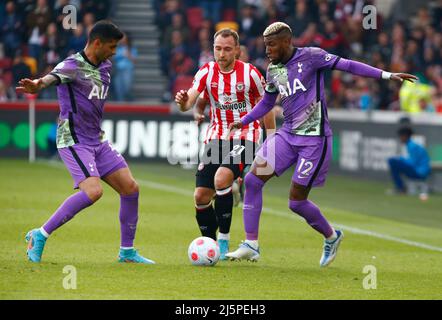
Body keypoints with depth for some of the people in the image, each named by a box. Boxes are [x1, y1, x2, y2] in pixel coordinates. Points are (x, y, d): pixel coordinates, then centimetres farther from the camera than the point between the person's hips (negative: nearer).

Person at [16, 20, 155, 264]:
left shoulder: (104, 67, 12)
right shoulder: (73, 65, -15)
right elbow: (53, 76, -38)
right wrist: (38, 84, -60)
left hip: (96, 141, 9)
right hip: (74, 141, -9)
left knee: (130, 188, 4)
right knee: (93, 191, -25)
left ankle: (127, 251, 17)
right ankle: (39, 236, -14)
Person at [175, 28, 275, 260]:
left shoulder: (250, 73, -7)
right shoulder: (207, 72, 0)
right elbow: (188, 103, -9)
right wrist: (183, 101, -32)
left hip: (244, 138, -4)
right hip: (216, 138, 4)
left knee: (222, 178, -28)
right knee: (201, 196, -3)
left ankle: (224, 240, -17)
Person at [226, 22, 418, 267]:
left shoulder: (310, 56, -10)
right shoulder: (273, 70, 9)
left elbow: (347, 65, -9)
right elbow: (267, 103, 24)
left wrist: (387, 75, -13)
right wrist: (243, 121, 11)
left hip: (314, 139, -6)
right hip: (287, 134, 6)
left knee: (296, 202, -5)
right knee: (252, 180, -9)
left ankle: (331, 237, 23)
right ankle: (251, 245, -2)